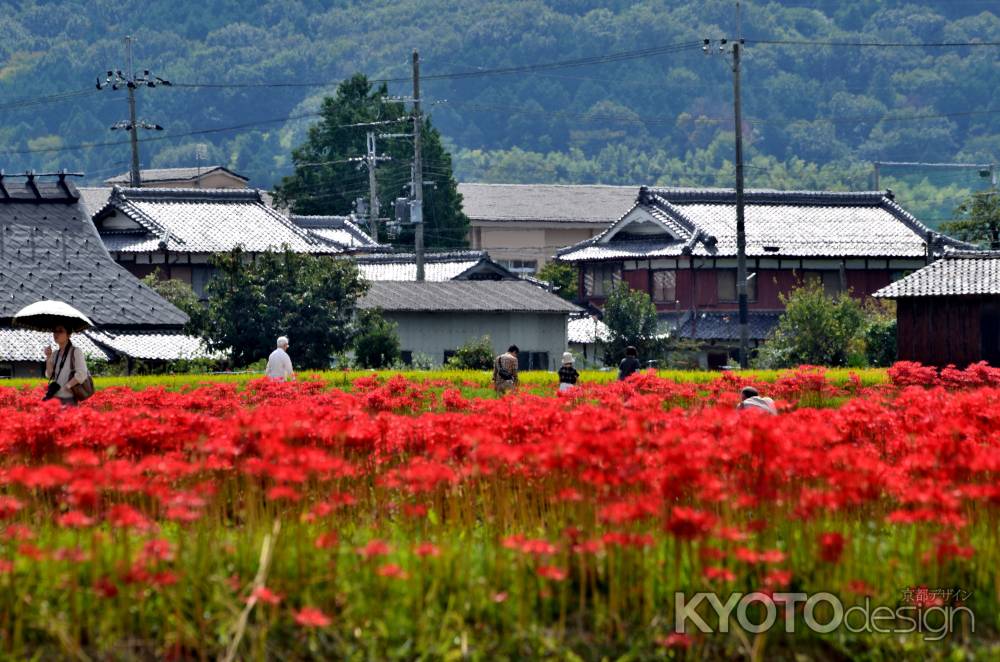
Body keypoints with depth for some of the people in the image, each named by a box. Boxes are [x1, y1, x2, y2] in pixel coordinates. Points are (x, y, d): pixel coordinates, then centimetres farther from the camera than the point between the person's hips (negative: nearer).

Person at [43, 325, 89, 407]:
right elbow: (49, 375, 8)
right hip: (55, 398, 6)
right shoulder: (55, 354, 14)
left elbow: (81, 375, -13)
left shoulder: (76, 352, -4)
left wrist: (65, 387, -13)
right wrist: (48, 357, -3)